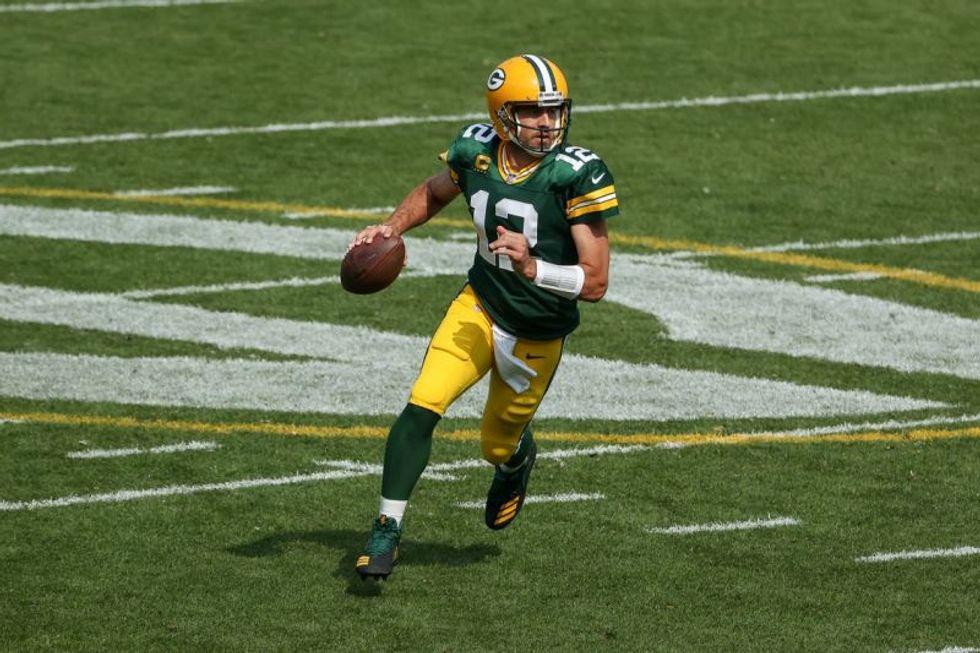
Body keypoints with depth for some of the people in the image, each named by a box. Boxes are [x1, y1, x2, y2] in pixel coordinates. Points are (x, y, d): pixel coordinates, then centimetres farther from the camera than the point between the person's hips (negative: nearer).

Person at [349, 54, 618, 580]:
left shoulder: (577, 176, -23)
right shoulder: (477, 151, -10)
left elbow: (595, 282, -23)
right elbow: (435, 192, 16)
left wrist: (532, 267, -38)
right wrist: (391, 229, -1)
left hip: (537, 335, -2)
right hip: (480, 305, 2)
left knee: (497, 446, 16)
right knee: (423, 404, -18)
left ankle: (517, 459, 55)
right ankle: (387, 529, -7)